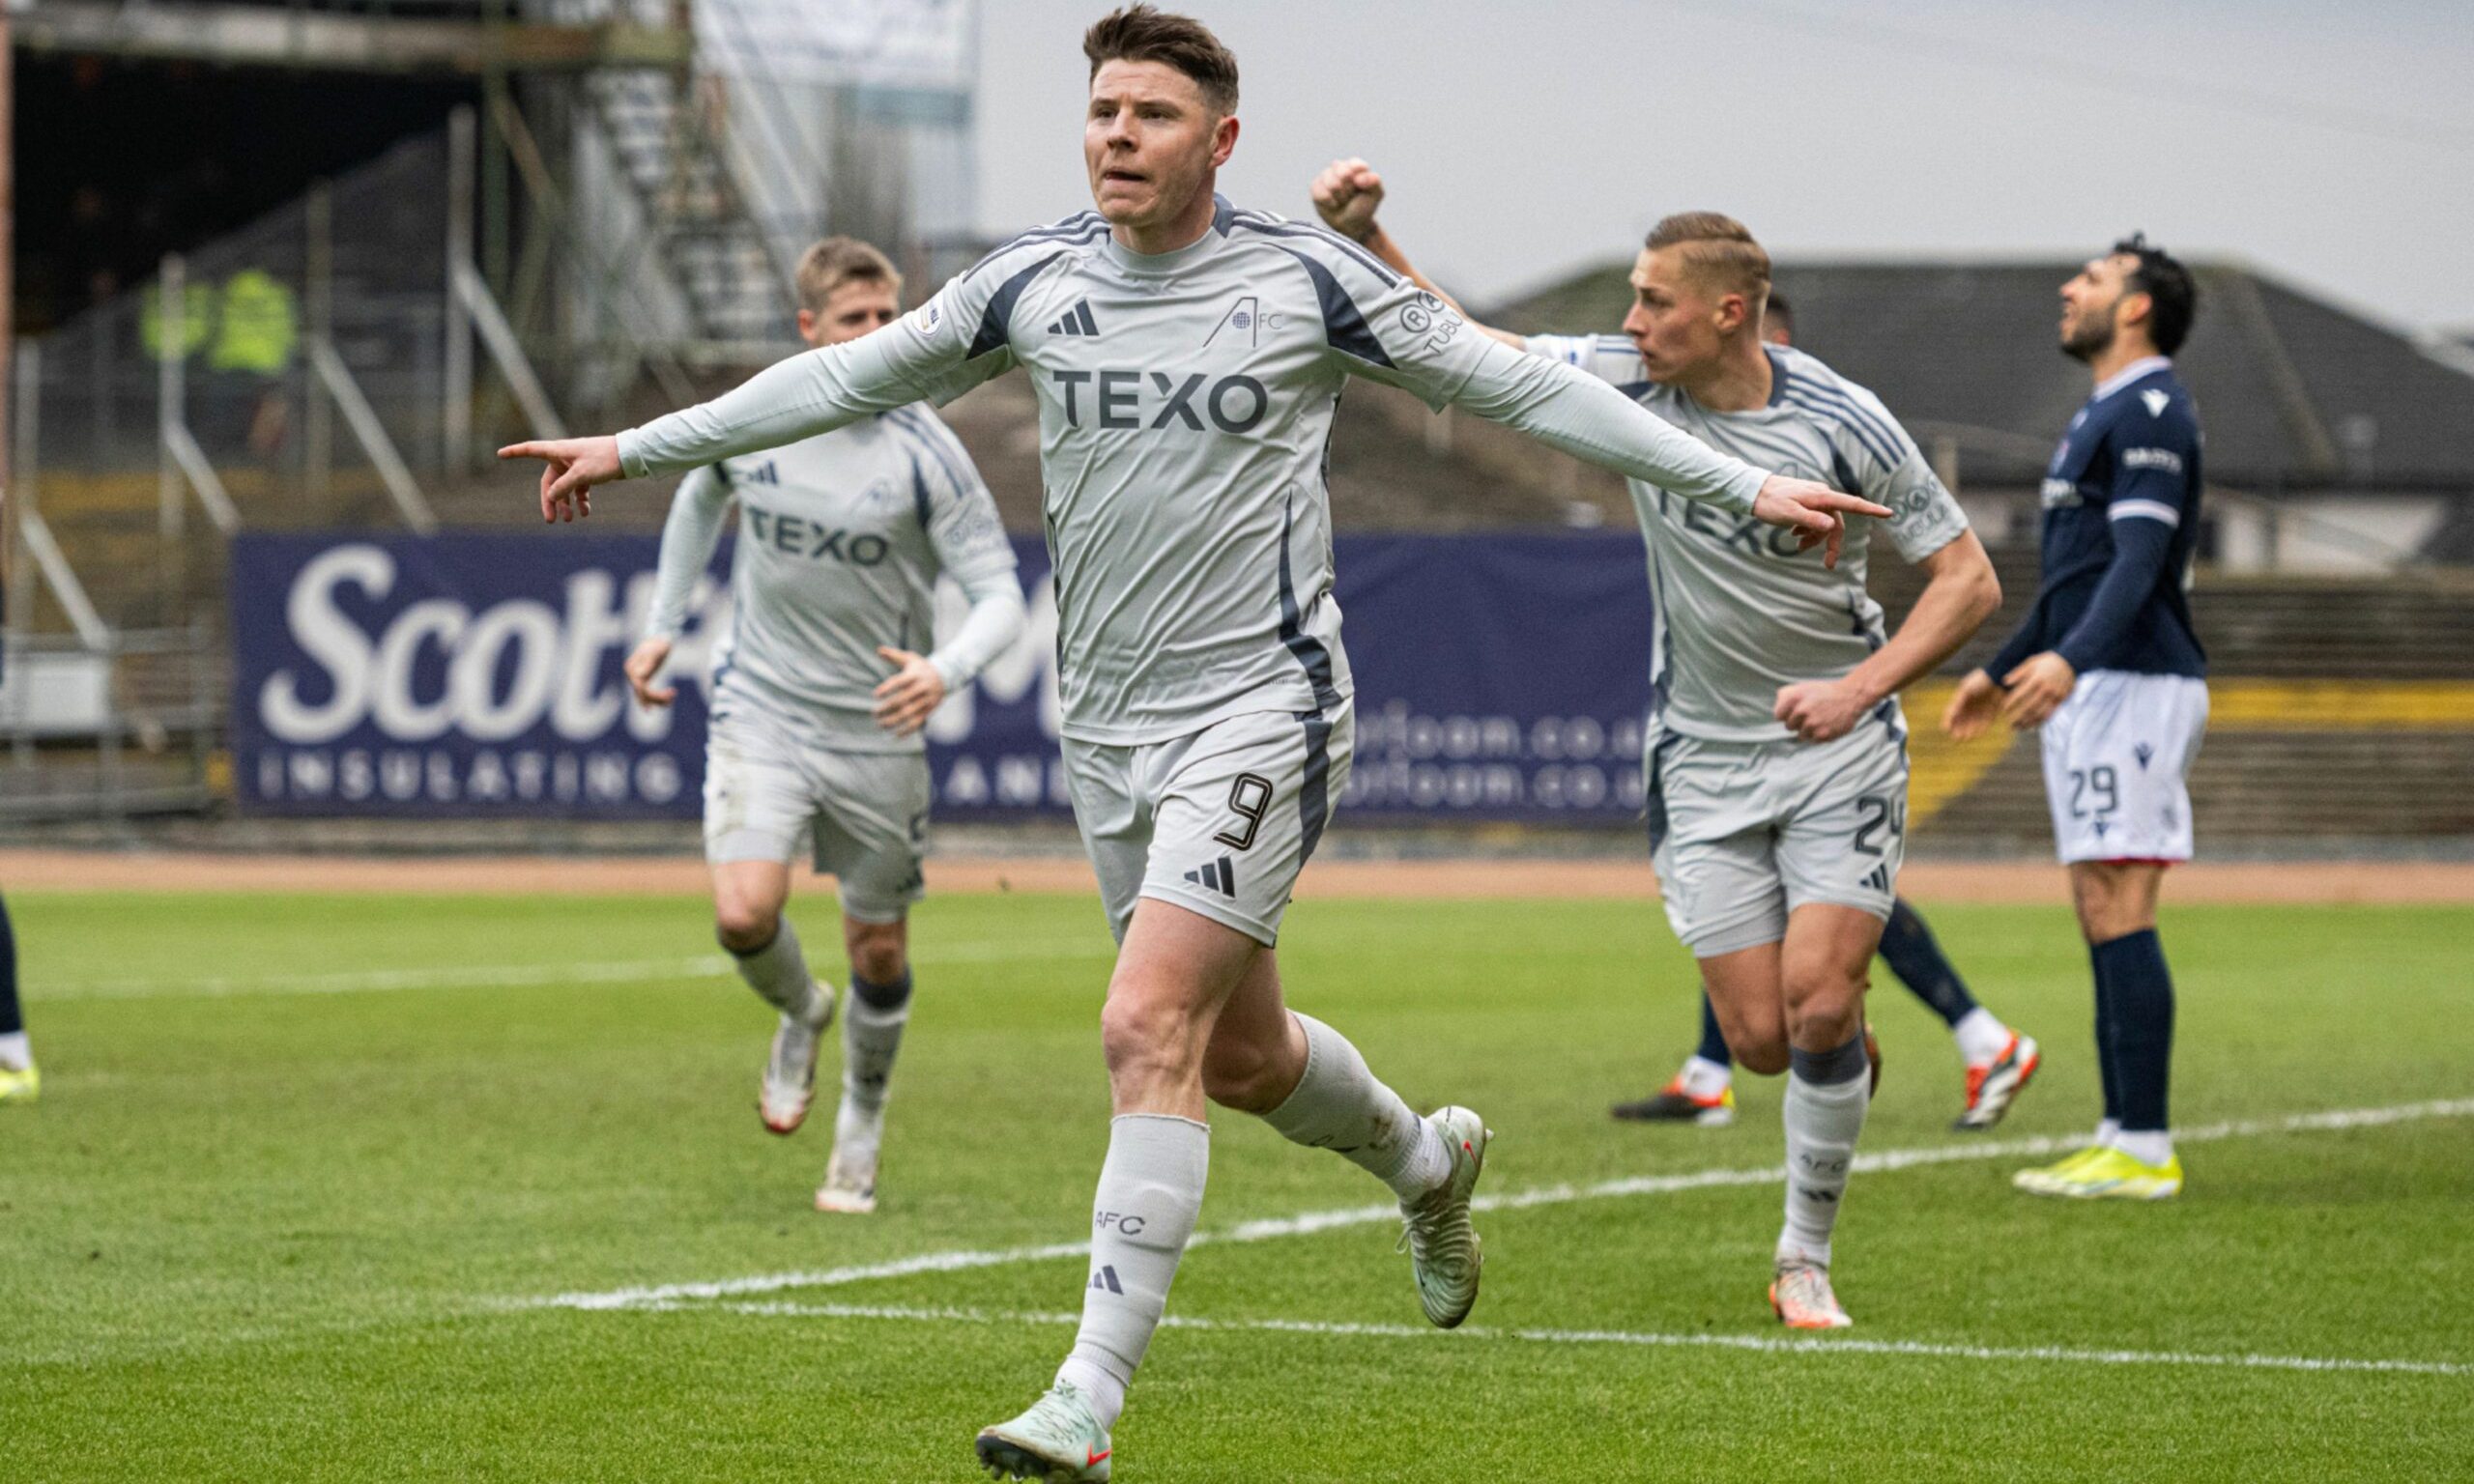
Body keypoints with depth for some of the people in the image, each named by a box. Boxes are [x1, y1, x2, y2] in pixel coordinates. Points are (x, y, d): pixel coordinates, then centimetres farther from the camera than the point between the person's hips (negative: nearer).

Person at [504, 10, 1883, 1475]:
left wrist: (1742, 484, -1)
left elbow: (1517, 385, 0)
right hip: (1108, 731, 5)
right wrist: (637, 447, 17)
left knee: (1150, 1029, -19)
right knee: (1240, 1051, 15)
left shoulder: (1307, 280, -7)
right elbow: (854, 376, 15)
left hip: (1261, 709, -5)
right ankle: (1426, 1161, 48)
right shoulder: (1035, 282, 3)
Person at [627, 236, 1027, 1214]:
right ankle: (800, 1015, 15)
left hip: (877, 732, -1)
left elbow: (1000, 595, -11)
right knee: (745, 916, -20)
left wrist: (946, 668, -31)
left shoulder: (924, 452, -10)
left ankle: (860, 1133, 31)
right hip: (760, 716, 1)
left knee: (879, 952, 7)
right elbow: (699, 500, 22)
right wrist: (664, 626, 19)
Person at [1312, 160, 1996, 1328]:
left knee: (1816, 1003, -15)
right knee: (1760, 1038, -3)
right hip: (1701, 757, 3)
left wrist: (1860, 688, -19)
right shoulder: (1628, 382, -6)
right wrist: (1365, 238, -18)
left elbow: (1967, 580, -7)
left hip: (1836, 748, -3)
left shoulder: (1842, 423, -14)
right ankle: (1853, 1060, 35)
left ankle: (1806, 1257, 3)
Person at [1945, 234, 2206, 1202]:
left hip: (2132, 685, -11)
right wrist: (2005, 668, 39)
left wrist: (2070, 658, -38)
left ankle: (2143, 1150, -14)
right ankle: (2121, 1137, 10)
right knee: (2102, 918, 9)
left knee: (2118, 914, -13)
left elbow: (2138, 557, -24)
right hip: (2090, 690, 11)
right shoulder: (2106, 414, 22)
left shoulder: (2151, 412, -11)